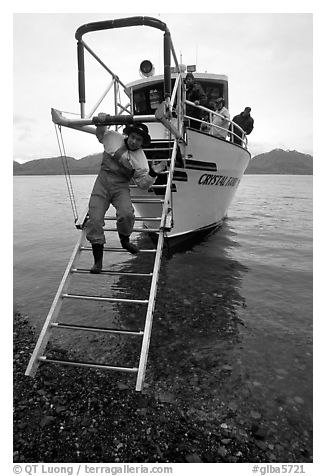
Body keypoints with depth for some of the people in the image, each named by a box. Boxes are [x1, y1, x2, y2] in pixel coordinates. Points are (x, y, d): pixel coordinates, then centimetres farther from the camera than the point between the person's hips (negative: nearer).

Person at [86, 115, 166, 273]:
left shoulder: (140, 159, -2)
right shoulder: (113, 137, 5)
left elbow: (143, 184, -6)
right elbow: (101, 132, 27)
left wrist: (152, 174, -24)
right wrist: (100, 122, 6)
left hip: (121, 186, -1)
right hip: (103, 181, 2)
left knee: (126, 214, -30)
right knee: (94, 219, -11)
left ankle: (125, 240, 6)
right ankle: (98, 260, -1)